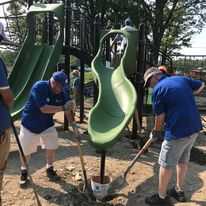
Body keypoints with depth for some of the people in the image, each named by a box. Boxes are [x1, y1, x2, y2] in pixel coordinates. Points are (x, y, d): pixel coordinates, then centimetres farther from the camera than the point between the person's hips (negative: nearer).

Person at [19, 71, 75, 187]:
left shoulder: (62, 93, -13)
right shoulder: (39, 87, -30)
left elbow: (68, 111, -11)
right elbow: (44, 109, -36)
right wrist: (63, 108, -37)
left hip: (47, 125, 4)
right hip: (30, 124, -4)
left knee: (52, 147, 4)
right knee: (25, 151, 7)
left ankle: (50, 170, 28)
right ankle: (24, 172, 32)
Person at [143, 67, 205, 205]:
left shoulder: (157, 90, -9)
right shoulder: (182, 79, 10)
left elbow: (160, 117, -9)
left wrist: (156, 132, 7)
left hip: (178, 131, -8)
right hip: (194, 128, 8)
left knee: (166, 165, 8)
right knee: (183, 161, 23)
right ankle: (179, 191, 39)